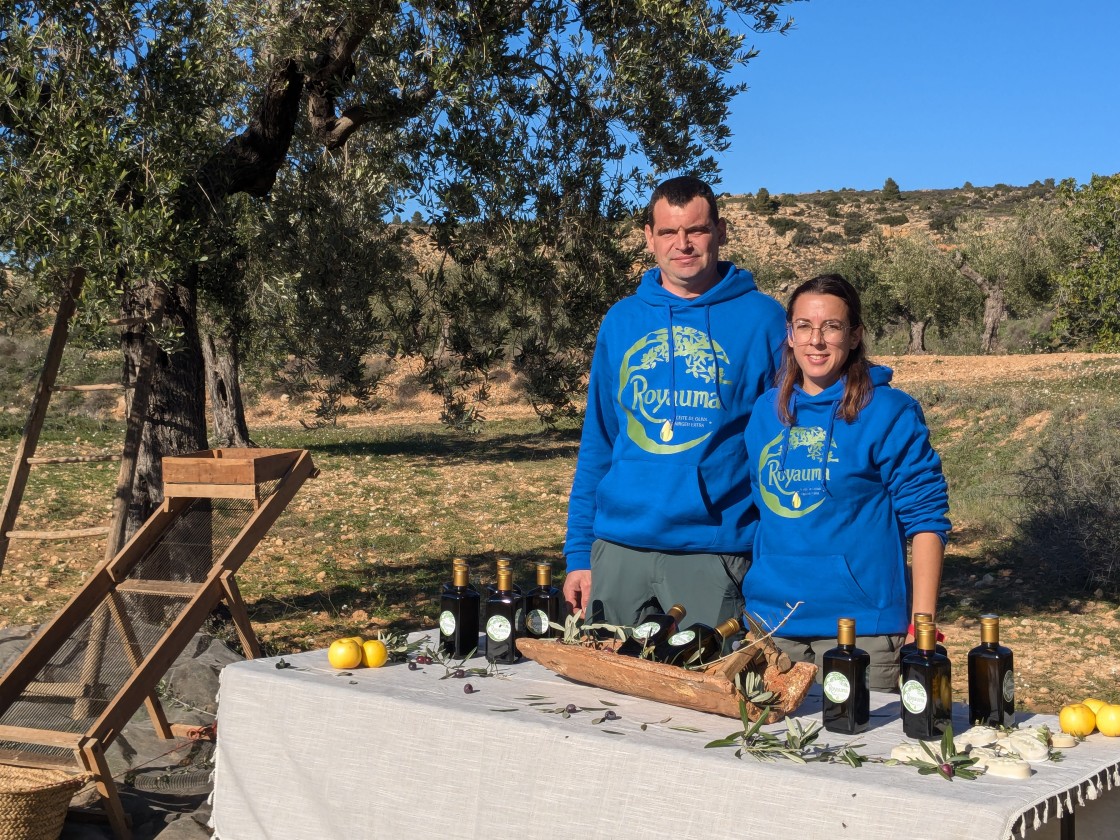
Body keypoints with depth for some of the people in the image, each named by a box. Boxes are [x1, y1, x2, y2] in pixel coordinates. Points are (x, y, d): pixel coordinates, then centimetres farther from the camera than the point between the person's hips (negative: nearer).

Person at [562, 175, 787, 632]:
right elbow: (596, 446, 11)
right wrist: (578, 552, 6)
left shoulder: (760, 318, 0)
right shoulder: (621, 320, 9)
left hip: (716, 552, -3)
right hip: (618, 550, 3)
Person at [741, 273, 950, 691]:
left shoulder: (888, 412, -7)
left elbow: (926, 522, -8)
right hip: (770, 621, 5)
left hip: (861, 626, -5)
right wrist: (752, 602, 11)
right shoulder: (767, 410, 8)